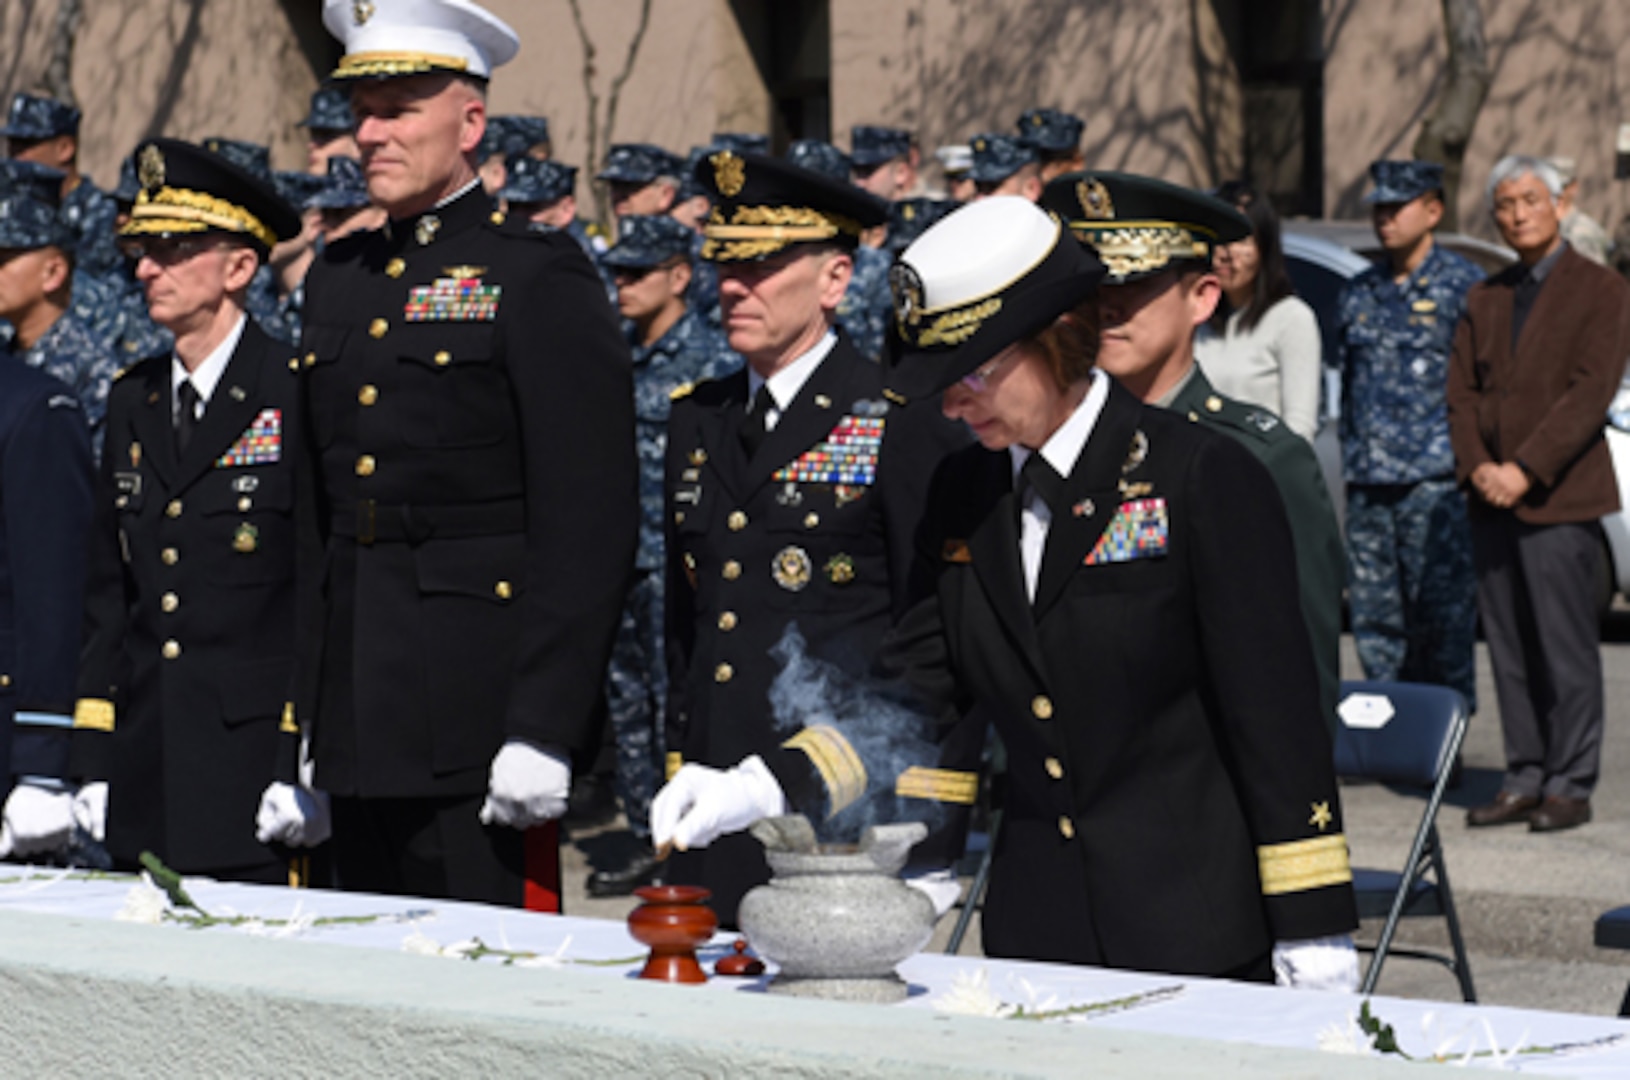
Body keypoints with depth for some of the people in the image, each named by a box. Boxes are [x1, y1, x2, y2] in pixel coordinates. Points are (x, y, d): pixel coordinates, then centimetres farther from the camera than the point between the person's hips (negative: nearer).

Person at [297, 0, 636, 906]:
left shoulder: (541, 277, -6)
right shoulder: (338, 279, 16)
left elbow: (590, 522, -11)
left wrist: (543, 731, -17)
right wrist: (302, 729, 16)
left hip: (478, 714, -7)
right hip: (360, 718, 7)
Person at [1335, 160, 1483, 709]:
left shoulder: (1462, 284, 1)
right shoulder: (1358, 294, 17)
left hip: (1436, 480, -6)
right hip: (1369, 488, 6)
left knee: (1443, 619, -6)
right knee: (1375, 621, 6)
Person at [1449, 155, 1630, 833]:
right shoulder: (1485, 300, 17)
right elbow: (1462, 390, 12)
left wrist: (1525, 469, -16)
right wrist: (1477, 466, -6)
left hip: (1559, 498, -5)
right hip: (1492, 499, 6)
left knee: (1566, 650, -5)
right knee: (1510, 650, 6)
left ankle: (1569, 787, 0)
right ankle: (1524, 781, 12)